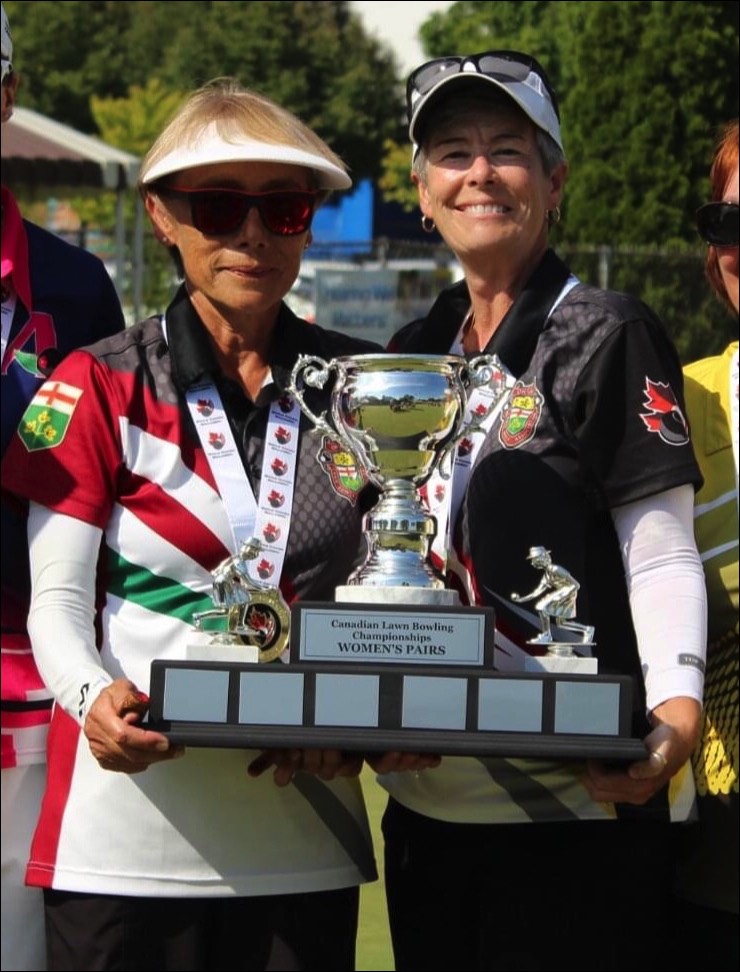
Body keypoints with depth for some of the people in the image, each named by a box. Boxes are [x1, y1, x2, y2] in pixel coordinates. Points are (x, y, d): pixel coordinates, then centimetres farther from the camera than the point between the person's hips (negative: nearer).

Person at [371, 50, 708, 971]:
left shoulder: (603, 334, -4)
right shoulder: (412, 354, 14)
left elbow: (662, 556, -9)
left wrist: (677, 702, -25)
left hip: (577, 805, -6)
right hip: (424, 803, 6)